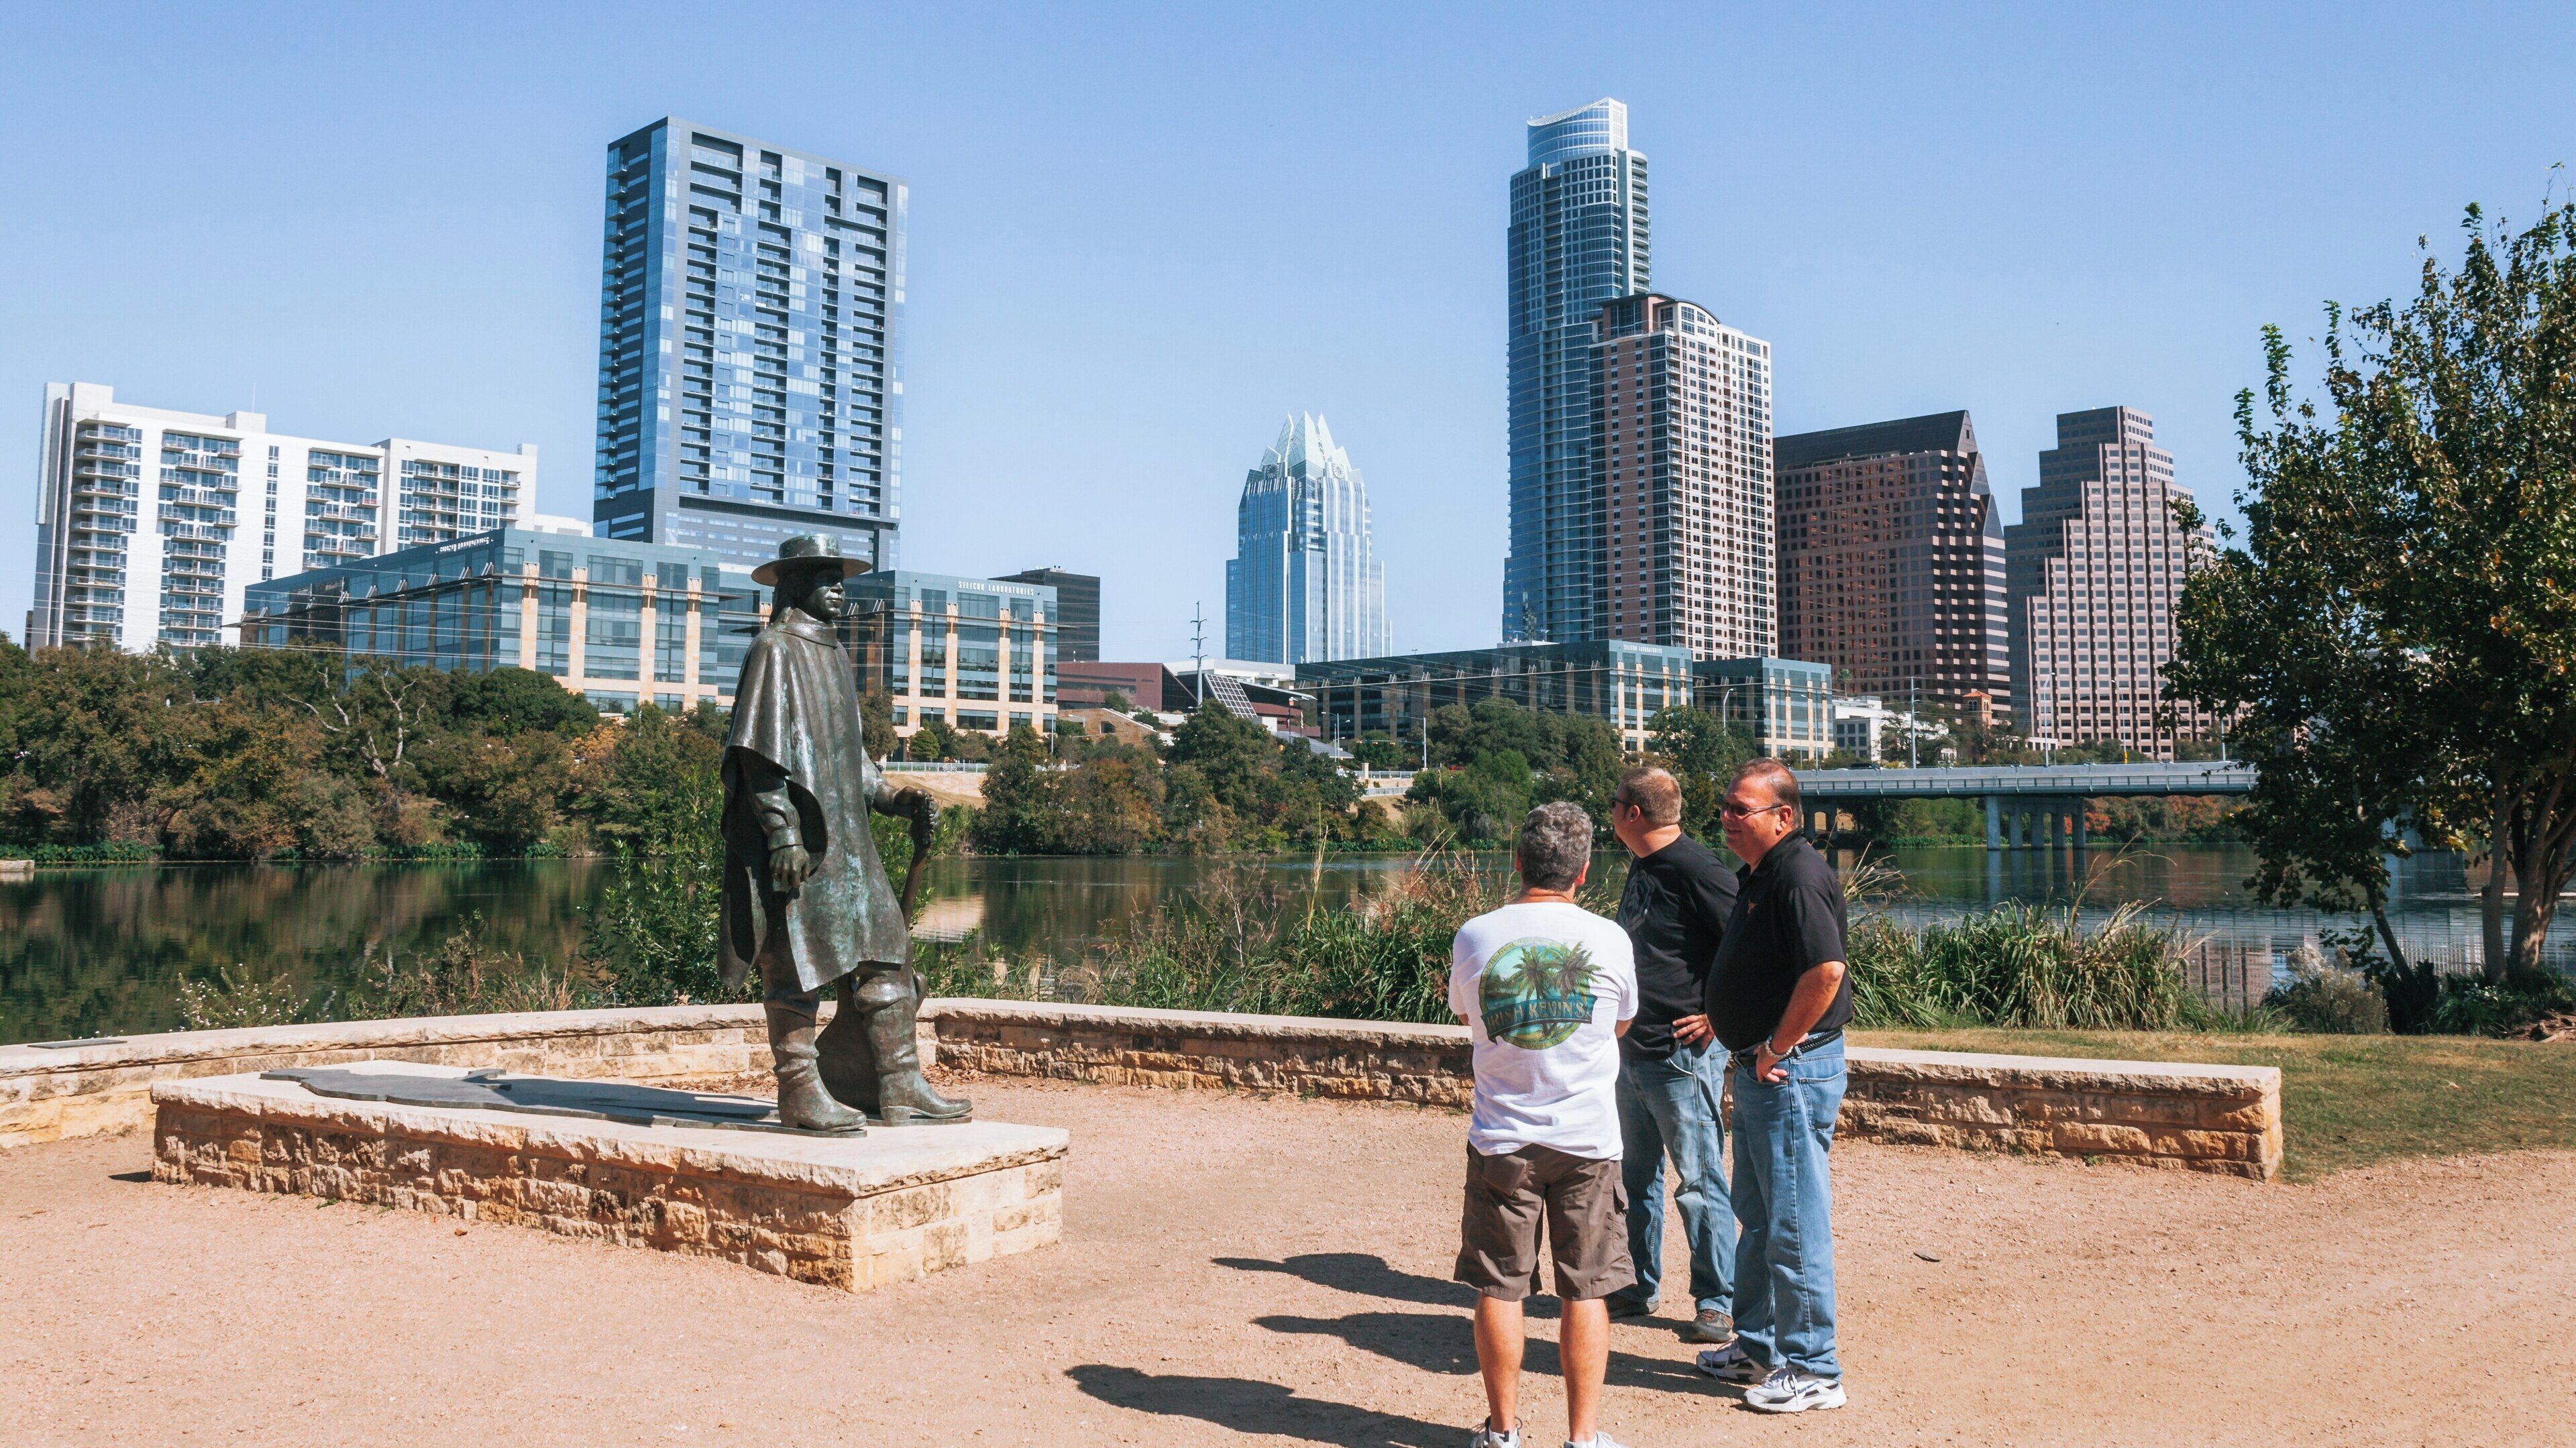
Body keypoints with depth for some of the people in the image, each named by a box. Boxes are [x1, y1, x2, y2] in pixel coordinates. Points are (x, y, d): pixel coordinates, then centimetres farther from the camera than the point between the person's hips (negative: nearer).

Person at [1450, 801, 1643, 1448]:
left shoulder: (1474, 937, -7)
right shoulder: (1610, 940, -7)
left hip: (1501, 1140, 1)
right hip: (1588, 1140, 0)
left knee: (1499, 1289, 10)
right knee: (1585, 1291, 9)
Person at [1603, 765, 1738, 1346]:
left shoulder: (1696, 868, -17)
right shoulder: (1642, 868, 12)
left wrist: (1719, 1016, -16)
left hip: (1681, 1053, -9)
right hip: (1632, 1050, 9)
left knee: (1698, 1181, 0)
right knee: (1635, 1174, 17)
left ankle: (1717, 1303, 10)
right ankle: (1638, 1287, 30)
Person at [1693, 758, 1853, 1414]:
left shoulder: (1799, 876, -19)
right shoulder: (1758, 875, 13)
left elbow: (1826, 969, -30)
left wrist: (1777, 1049, -21)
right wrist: (1746, 1050, 15)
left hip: (1793, 1070, -11)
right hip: (1758, 1068, 11)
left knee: (1796, 1225, -2)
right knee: (1758, 1216, 19)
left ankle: (1813, 1371, 8)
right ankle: (1758, 1348, 32)